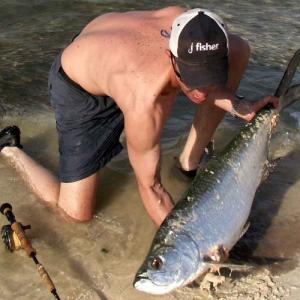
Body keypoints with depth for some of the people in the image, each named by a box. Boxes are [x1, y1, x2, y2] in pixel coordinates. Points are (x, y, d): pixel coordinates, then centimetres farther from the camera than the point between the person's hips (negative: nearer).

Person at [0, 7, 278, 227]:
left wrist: (234, 105, -18)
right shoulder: (144, 103, -44)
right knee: (77, 212, -6)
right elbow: (150, 188, -29)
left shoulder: (199, 37, -31)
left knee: (239, 49, -5)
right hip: (78, 88, -6)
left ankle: (190, 162, 9)